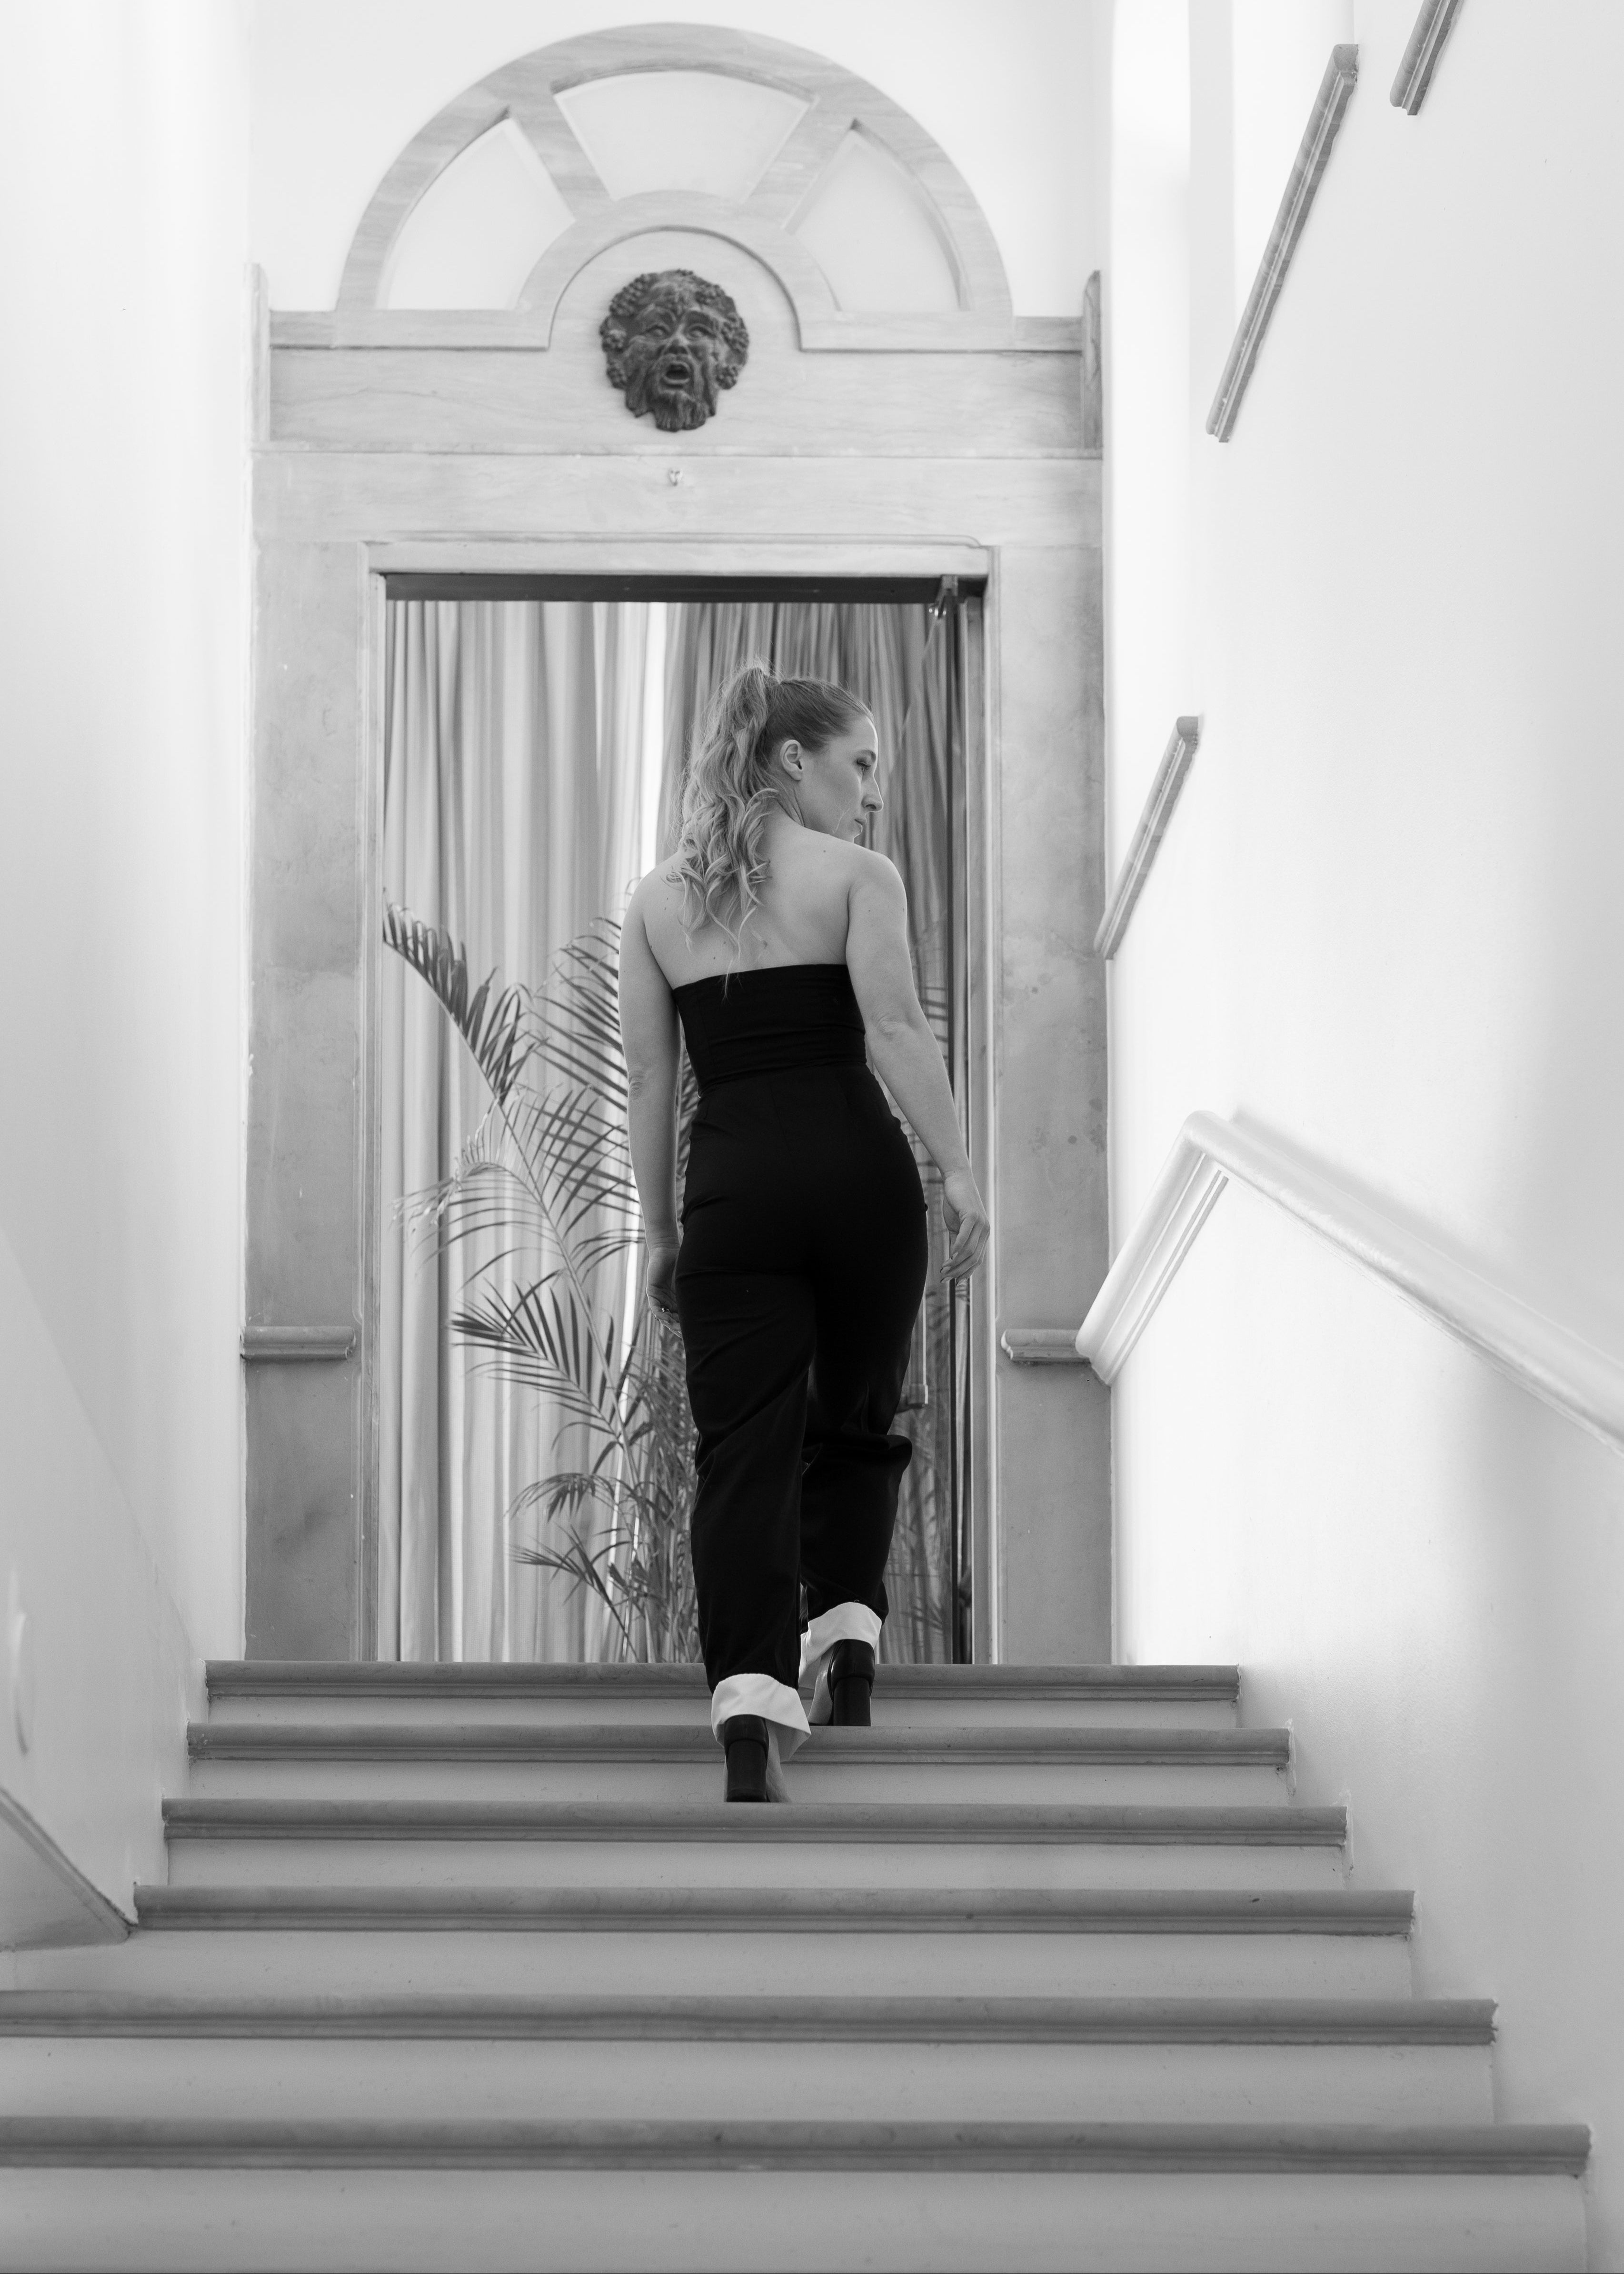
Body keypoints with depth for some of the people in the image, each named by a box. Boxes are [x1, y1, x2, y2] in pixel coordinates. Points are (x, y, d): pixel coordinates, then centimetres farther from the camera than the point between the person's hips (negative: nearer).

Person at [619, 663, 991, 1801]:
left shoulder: (659, 898, 14)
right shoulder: (857, 875, 3)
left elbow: (650, 1074, 11)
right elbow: (897, 1027, -10)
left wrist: (660, 1231, 15)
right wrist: (961, 1173, -10)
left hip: (733, 1182, 2)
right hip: (857, 1169, -1)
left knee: (744, 1446, -3)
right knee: (855, 1421, 19)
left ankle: (752, 1705, -17)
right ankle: (848, 1642, 11)